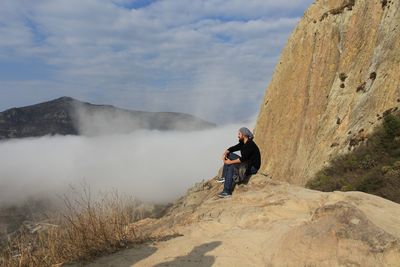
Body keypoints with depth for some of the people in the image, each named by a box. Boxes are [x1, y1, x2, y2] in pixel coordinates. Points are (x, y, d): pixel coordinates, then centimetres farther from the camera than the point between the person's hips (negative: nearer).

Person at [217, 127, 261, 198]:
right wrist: (225, 154, -12)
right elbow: (232, 148, 8)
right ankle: (224, 177, 0)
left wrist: (231, 162, -25)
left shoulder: (250, 145, -23)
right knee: (229, 155, 5)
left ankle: (227, 192, -27)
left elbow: (243, 158, -30)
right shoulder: (242, 143, 7)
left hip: (252, 167, -10)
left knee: (231, 167, -26)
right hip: (246, 163, 10)